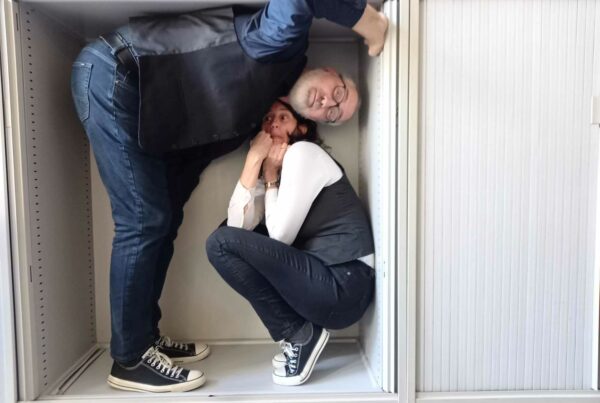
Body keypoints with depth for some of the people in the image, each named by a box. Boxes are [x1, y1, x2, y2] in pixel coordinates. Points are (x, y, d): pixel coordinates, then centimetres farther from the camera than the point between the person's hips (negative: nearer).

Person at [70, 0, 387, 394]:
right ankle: (130, 360, 4)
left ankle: (144, 337, 23)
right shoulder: (286, 44, -11)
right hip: (113, 75, -9)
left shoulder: (267, 108, 9)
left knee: (163, 220, 9)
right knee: (145, 222, -10)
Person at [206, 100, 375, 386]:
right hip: (324, 281, 9)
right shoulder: (277, 165, 18)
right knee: (230, 236, 17)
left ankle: (299, 333, -2)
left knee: (220, 243, -11)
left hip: (343, 286, -9)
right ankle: (299, 334, 11)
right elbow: (237, 225, 2)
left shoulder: (304, 152, -7)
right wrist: (254, 159, -2)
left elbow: (280, 235, -12)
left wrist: (270, 176, 0)